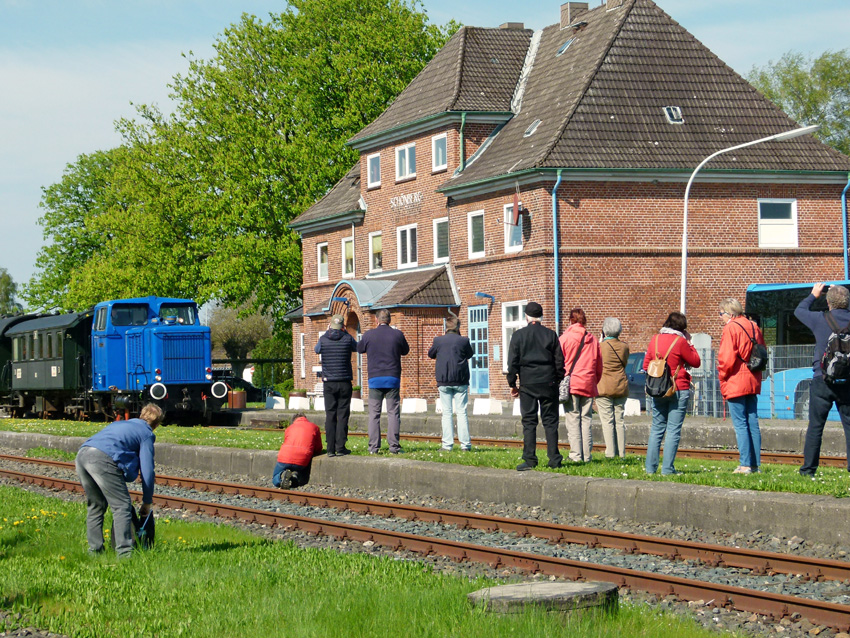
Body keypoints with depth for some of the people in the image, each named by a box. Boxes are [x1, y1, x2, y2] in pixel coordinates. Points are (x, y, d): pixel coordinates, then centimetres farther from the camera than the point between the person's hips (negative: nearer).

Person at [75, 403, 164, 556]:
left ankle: (94, 550, 21)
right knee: (122, 506, -2)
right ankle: (124, 552, -9)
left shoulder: (119, 424, 35)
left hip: (82, 454, 8)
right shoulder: (146, 434, 13)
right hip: (102, 458, -8)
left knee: (95, 506, 21)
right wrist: (147, 502, 17)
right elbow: (147, 471, 8)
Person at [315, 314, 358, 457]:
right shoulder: (347, 338, -6)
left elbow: (317, 350, 20)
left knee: (330, 415, 5)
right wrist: (345, 333, 18)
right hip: (344, 382, -1)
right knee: (343, 415, 2)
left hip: (328, 383, 1)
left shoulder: (323, 339, -3)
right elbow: (356, 347, 16)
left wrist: (326, 332, 22)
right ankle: (340, 447, -2)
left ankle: (331, 448, 1)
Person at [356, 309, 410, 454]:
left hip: (375, 378, 0)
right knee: (393, 413, 3)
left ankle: (374, 446, 2)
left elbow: (359, 349, 15)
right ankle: (394, 446, -2)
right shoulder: (397, 334, -2)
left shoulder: (369, 335, -2)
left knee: (374, 413, 5)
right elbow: (405, 351, 13)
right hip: (393, 378, 0)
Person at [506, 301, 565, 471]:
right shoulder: (550, 334, 3)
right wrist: (558, 381, 14)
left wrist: (512, 384, 7)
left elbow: (513, 362, 0)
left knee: (529, 422, 1)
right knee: (550, 421, 5)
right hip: (549, 383, 1)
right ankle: (554, 459, 2)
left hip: (527, 383, -1)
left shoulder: (518, 335, 0)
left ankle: (529, 460, -5)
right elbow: (559, 360, 4)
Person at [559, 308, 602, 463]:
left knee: (573, 419, -2)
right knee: (586, 419, 6)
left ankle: (576, 454, -7)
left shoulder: (564, 338, -2)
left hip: (570, 384, -3)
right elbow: (599, 366, 12)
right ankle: (586, 455, 4)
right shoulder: (593, 340, 7)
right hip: (588, 385, 3)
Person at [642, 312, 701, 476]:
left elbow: (646, 364, 11)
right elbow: (696, 362, 0)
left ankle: (650, 467, 8)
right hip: (678, 390, -5)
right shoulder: (680, 341, -9)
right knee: (673, 430, -3)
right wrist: (689, 342, 7)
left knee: (656, 428, 10)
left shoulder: (655, 339, 6)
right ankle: (667, 468, -6)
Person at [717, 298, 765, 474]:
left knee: (740, 424, -6)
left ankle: (745, 464, -9)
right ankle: (755, 463, 9)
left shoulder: (730, 329, -10)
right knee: (753, 423, 8)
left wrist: (722, 376, -2)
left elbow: (727, 359, -16)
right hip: (753, 382, 7)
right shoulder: (754, 327, 14)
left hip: (735, 383, -7)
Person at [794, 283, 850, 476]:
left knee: (815, 426, 4)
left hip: (822, 381, -1)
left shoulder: (820, 320, -4)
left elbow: (799, 311, 15)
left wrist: (813, 295, 30)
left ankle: (808, 469, 6)